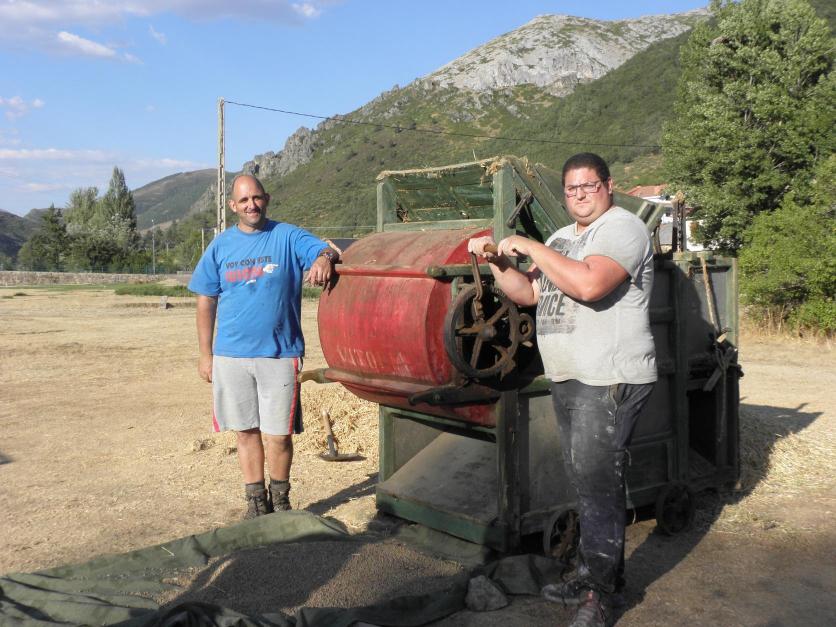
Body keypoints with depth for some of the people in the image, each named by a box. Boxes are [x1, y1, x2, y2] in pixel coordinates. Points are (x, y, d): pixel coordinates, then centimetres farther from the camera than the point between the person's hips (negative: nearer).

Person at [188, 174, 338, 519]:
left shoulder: (288, 237, 1)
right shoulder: (221, 246, 8)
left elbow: (326, 250, -12)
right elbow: (206, 302, 10)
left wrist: (324, 259, -37)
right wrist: (205, 354, 7)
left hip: (279, 354, -2)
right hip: (231, 355, 3)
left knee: (278, 435, 2)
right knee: (246, 431, 11)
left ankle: (280, 498, 24)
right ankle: (256, 501, 25)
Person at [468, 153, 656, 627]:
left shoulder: (623, 228, -10)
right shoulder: (562, 238, 19)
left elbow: (588, 284, -27)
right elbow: (528, 293, 17)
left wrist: (529, 247, -18)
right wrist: (496, 260, 1)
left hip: (611, 380, -9)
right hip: (569, 377, 9)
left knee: (597, 482, -6)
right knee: (589, 481, 15)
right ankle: (598, 573, 28)